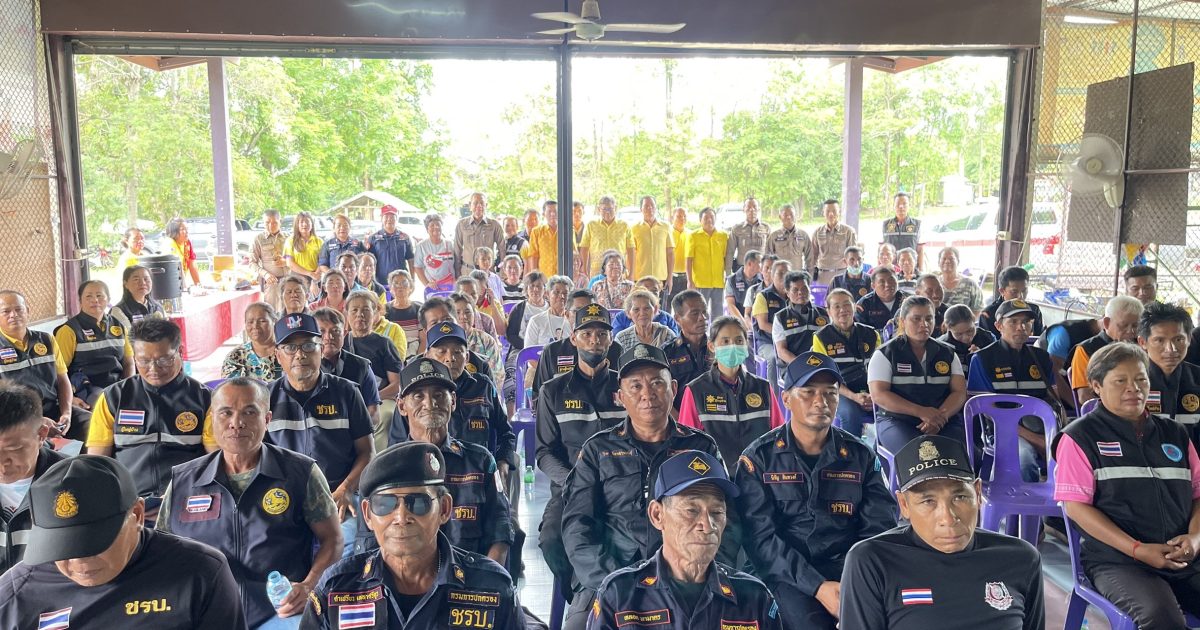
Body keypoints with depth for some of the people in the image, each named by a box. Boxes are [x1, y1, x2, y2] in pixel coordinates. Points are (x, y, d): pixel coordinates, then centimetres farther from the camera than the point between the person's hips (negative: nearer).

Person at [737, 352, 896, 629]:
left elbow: (879, 529, 3)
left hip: (849, 567, 2)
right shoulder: (759, 458, 0)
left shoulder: (861, 456, 9)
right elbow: (760, 537, -8)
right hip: (788, 575, -2)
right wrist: (817, 586, -18)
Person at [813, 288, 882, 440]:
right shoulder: (821, 337, 2)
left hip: (871, 393, 3)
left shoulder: (871, 334, 12)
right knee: (850, 413, -34)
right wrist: (853, 396, -16)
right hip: (840, 393, -3)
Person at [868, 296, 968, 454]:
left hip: (944, 421, 3)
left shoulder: (947, 353, 16)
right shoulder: (886, 354, 4)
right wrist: (921, 412, -18)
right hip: (897, 421, -3)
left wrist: (940, 418, -15)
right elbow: (878, 395, -6)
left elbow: (959, 392, 6)